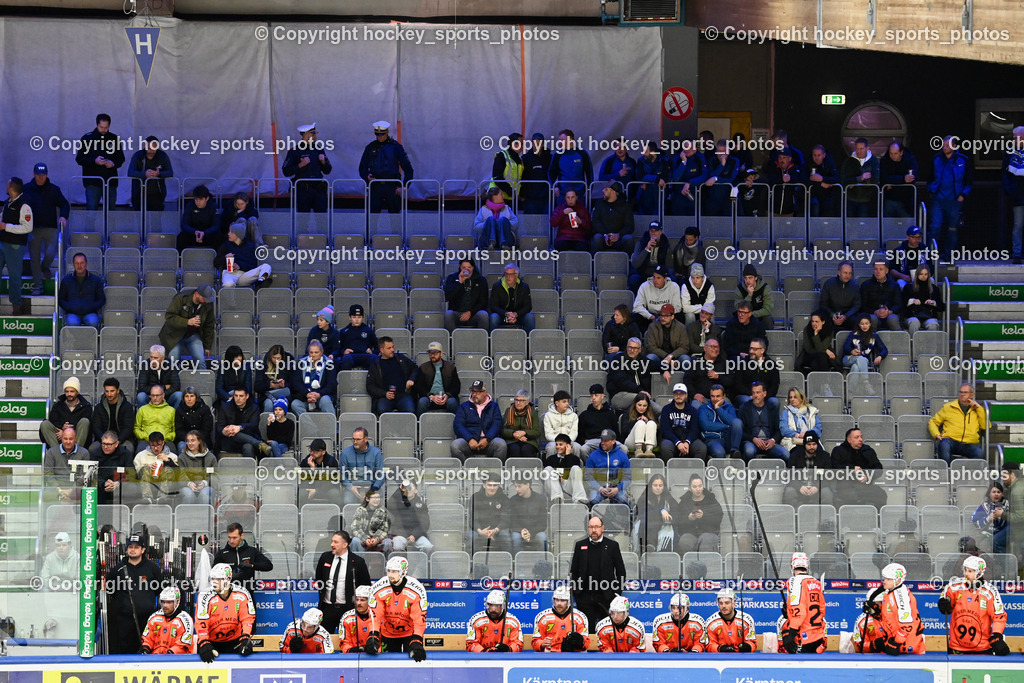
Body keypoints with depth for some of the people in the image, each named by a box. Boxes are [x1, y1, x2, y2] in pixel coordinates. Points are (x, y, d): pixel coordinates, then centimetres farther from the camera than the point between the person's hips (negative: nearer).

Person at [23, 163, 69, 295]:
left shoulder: (54, 189, 3)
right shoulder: (26, 189, 3)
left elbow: (64, 204, 7)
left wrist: (63, 216, -11)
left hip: (50, 228, 0)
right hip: (33, 228, 0)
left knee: (50, 253, -12)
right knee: (34, 258, 1)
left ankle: (45, 268, 24)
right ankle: (37, 286, 10)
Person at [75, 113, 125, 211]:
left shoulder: (114, 139, 9)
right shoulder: (87, 138, 3)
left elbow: (121, 159, 14)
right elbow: (79, 159, 0)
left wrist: (113, 163, -9)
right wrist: (94, 161, -16)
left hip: (110, 181, 2)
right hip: (92, 181, -2)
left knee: (110, 209, 3)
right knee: (91, 208, -7)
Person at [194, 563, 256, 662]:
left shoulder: (242, 594, -12)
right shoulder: (205, 596, -18)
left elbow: (247, 618, -10)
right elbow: (201, 622, -23)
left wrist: (245, 638, -24)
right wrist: (204, 644, -35)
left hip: (234, 639, 1)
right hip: (211, 640, -1)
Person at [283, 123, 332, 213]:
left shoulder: (319, 149, 12)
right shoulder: (295, 151, -1)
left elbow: (327, 171, 17)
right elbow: (286, 171, -5)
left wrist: (323, 162, -3)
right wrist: (300, 165, -15)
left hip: (319, 189, 3)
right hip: (303, 191, -3)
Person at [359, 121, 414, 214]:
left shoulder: (395, 147, 4)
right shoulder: (370, 148, 10)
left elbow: (408, 169, 5)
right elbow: (362, 168, 16)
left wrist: (404, 187, -5)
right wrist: (367, 177, -6)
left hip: (392, 186, -1)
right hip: (375, 187, 1)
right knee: (373, 213, -5)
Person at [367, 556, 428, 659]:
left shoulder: (416, 590, -24)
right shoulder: (378, 589, -19)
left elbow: (419, 618, -25)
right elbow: (375, 615, -18)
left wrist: (417, 642, -35)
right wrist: (373, 637, -31)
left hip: (410, 632, -2)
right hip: (388, 634, 2)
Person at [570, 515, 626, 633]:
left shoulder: (612, 546, 5)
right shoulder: (580, 545, 9)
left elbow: (621, 570, 7)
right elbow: (573, 570, 12)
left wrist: (618, 593, 0)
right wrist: (574, 591, 4)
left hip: (606, 596, -1)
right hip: (585, 596, 1)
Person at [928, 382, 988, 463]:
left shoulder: (977, 410, 24)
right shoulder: (948, 407, 21)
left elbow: (985, 426, 11)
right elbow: (933, 422, 22)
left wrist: (979, 408, 8)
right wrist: (937, 435, 3)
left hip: (969, 445, 1)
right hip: (950, 440, -1)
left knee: (980, 453, -34)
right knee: (944, 446, -38)